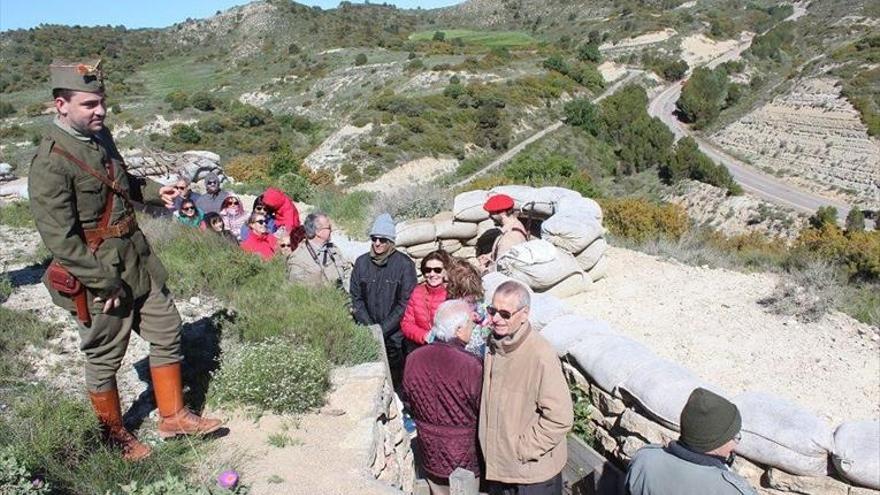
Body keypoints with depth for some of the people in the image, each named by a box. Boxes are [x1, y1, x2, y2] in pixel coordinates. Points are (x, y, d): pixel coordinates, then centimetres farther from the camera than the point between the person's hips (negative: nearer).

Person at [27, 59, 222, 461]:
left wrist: (154, 192, 7)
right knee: (104, 358, 11)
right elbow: (61, 240, -23)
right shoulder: (50, 163, -22)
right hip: (99, 276, -8)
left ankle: (172, 415, 31)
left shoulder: (99, 135, 4)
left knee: (167, 331, 14)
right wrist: (106, 284, -20)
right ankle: (115, 435, 32)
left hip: (138, 258, 8)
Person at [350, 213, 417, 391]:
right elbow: (356, 298, 6)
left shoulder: (404, 264, -6)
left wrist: (383, 329, -12)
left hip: (395, 336, -2)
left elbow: (405, 303, -8)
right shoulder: (362, 262, 5)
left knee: (396, 381, -1)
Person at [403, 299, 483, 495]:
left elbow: (411, 406, 3)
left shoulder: (413, 360, -13)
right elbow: (485, 414, -14)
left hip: (430, 456, 4)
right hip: (466, 457, -4)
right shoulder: (472, 366, -28)